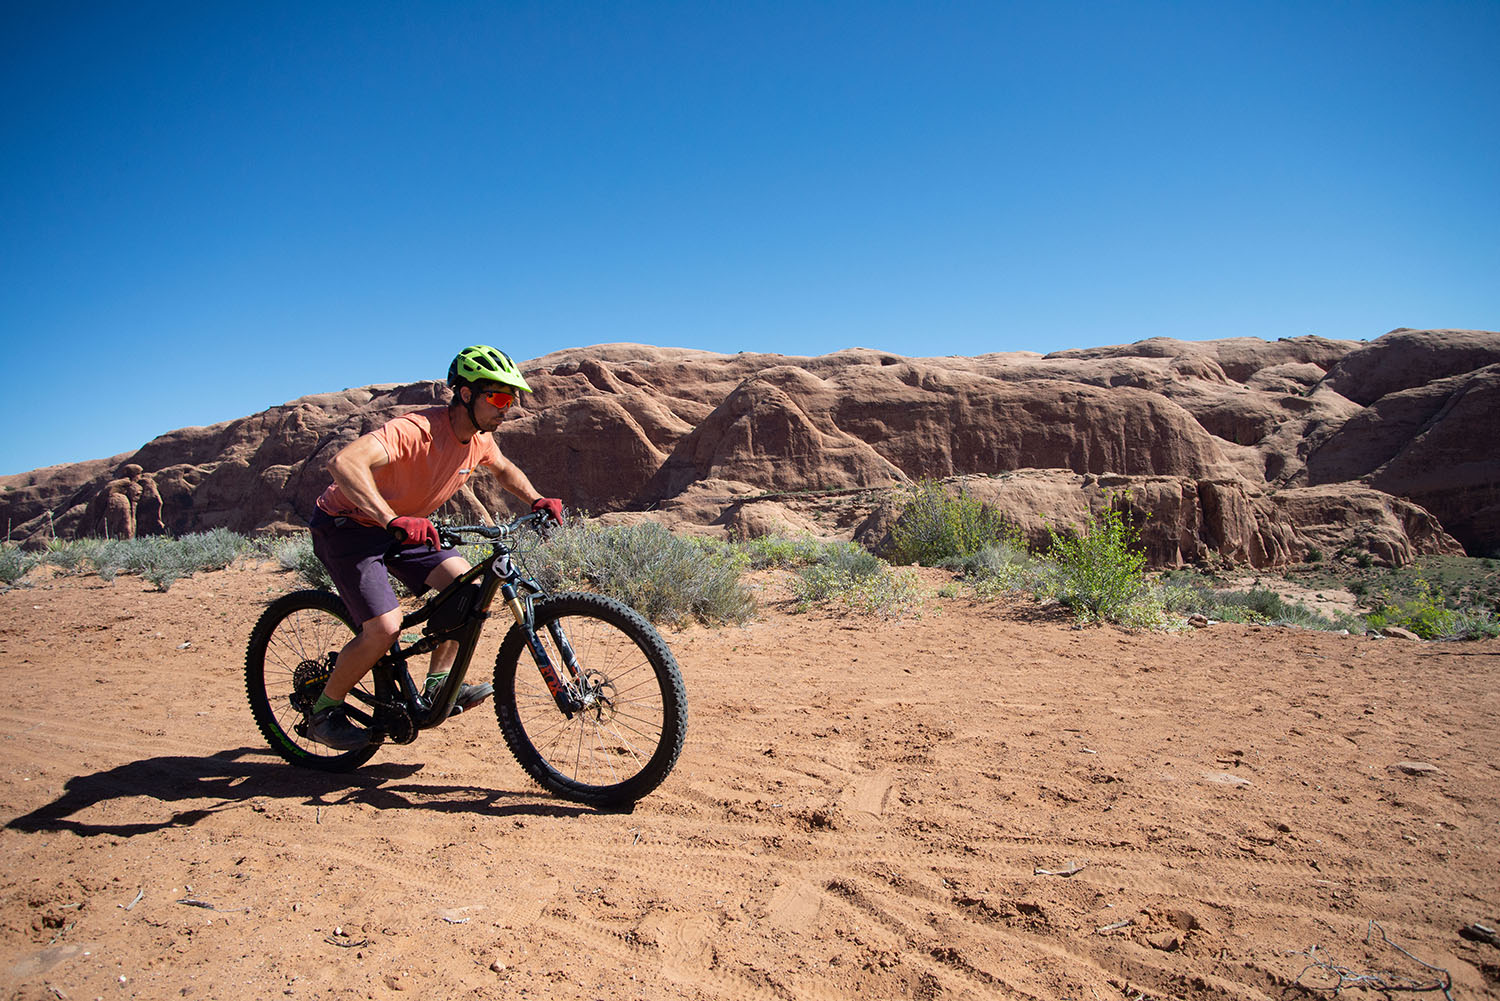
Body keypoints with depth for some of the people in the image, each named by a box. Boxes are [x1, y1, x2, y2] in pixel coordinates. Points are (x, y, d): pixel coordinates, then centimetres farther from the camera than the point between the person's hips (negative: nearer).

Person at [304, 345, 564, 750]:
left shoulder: (479, 439, -6)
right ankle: (324, 712, 5)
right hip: (347, 525, -8)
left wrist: (536, 499, 0)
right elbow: (344, 462, -47)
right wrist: (393, 521, -58)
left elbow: (505, 469, 18)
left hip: (403, 527, 8)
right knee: (385, 627, -19)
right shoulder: (417, 430, -32)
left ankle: (440, 686, 4)